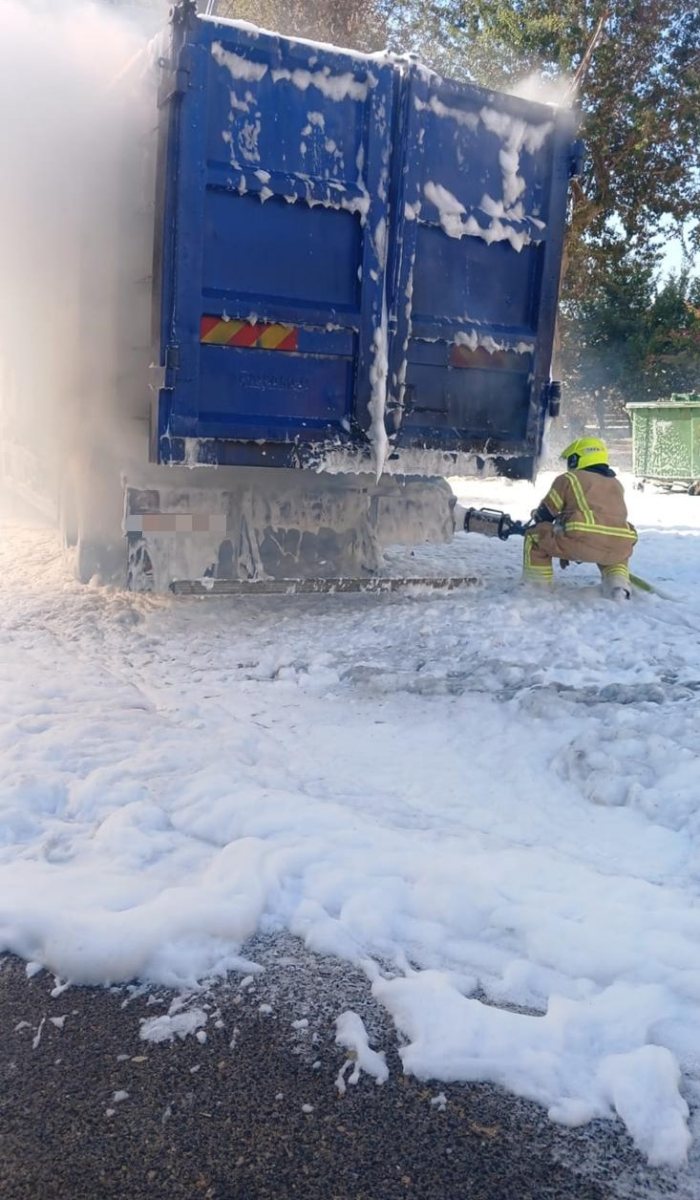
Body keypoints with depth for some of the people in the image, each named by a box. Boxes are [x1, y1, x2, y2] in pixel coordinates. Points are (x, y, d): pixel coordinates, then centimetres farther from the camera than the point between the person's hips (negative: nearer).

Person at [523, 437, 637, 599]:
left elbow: (544, 514, 17)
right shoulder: (616, 484, 29)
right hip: (618, 548, 5)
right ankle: (619, 586, 16)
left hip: (582, 541, -5)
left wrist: (536, 517, 42)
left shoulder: (569, 478, 12)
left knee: (535, 536, 17)